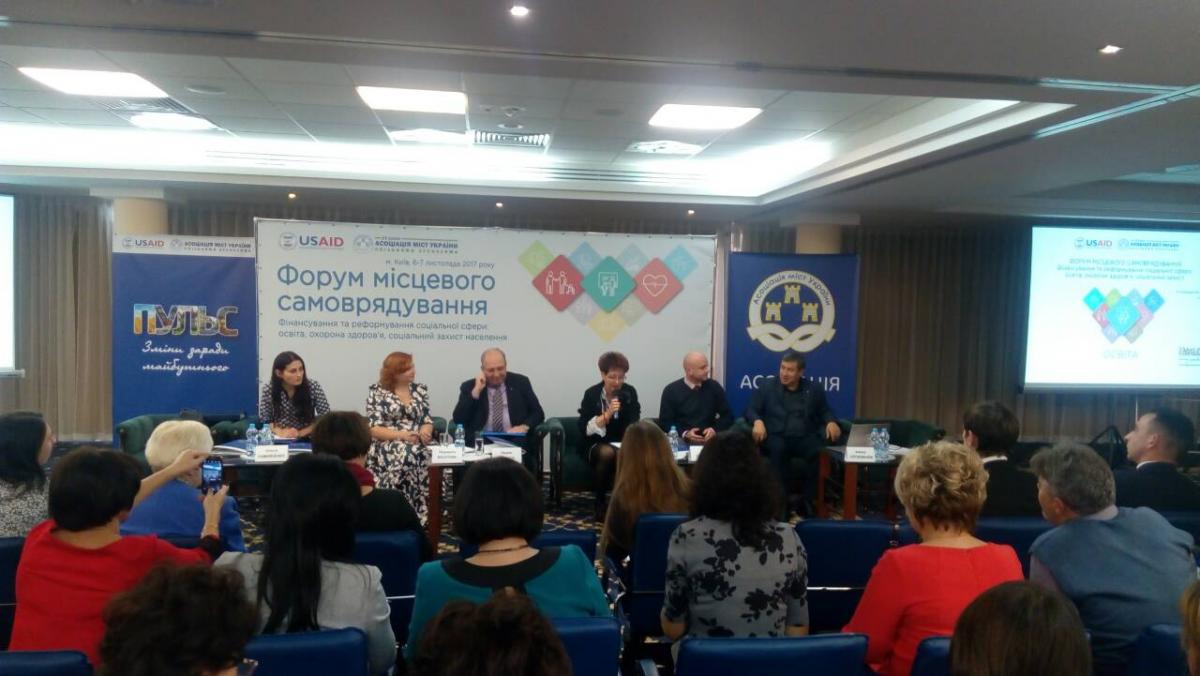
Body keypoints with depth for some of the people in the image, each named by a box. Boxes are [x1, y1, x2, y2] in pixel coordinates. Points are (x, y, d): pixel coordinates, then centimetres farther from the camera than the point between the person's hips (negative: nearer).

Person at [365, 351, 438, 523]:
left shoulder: (420, 389, 14)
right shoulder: (377, 391, 2)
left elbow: (427, 421, 11)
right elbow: (373, 429, -5)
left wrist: (424, 431, -14)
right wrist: (401, 435, -20)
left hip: (417, 446, 3)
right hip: (387, 446, -3)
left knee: (427, 456, -33)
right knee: (405, 454, -38)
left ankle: (419, 515, -25)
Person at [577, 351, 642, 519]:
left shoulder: (630, 392, 0)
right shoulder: (591, 394, -7)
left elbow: (634, 422, -2)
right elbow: (585, 429, -14)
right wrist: (607, 415, -27)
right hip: (595, 445, -2)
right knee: (607, 453, -36)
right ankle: (599, 503, -19)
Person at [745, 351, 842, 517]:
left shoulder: (814, 389, 16)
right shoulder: (766, 386, 10)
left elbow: (825, 411, 21)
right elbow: (750, 410, 7)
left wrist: (831, 421, -3)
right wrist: (757, 421, -16)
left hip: (804, 438, 2)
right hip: (776, 437, -1)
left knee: (818, 451, -32)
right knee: (778, 449, -37)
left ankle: (807, 501, -18)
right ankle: (781, 501, -26)